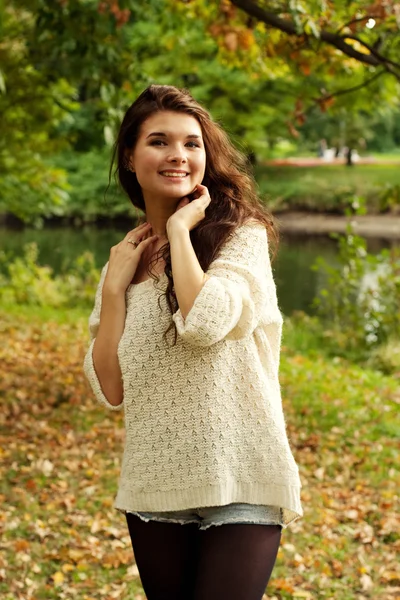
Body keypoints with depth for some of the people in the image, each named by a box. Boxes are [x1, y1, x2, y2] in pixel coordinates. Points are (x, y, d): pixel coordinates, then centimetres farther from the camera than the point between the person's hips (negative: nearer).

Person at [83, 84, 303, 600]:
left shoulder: (242, 234, -5)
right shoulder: (126, 257, 8)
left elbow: (205, 324, -25)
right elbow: (110, 390, 2)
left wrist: (180, 229, -13)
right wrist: (115, 286, -4)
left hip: (238, 485, -4)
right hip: (155, 488, 5)